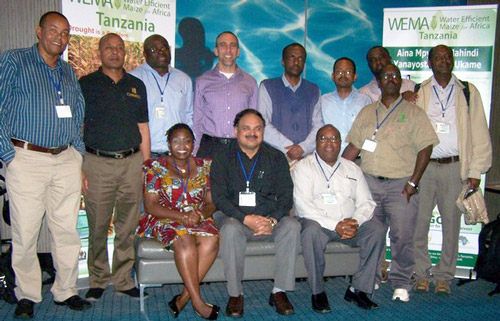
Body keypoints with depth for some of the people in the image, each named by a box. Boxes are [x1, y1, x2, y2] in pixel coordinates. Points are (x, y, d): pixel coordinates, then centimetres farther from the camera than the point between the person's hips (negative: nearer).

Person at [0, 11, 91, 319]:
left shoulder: (69, 71, 17)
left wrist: (79, 151, 12)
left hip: (67, 160, 5)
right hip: (27, 159, -4)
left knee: (67, 230, 7)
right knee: (25, 232, 0)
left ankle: (66, 291, 19)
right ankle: (27, 295, 16)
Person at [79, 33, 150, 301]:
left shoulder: (136, 85, 14)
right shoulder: (86, 84, 5)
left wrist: (146, 166, 9)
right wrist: (78, 169, -7)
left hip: (132, 163, 3)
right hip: (97, 163, -2)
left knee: (127, 227, 6)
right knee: (98, 227, 3)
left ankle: (123, 280, 18)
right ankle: (98, 281, 19)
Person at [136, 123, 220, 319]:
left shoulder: (204, 166, 13)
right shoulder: (156, 167, 4)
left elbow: (211, 203, 10)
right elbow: (150, 205, -4)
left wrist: (201, 214, -14)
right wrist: (181, 216, -17)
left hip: (199, 220, 3)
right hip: (165, 221, -3)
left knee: (211, 240, -31)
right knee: (184, 241, -35)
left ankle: (183, 298, -26)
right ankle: (198, 303, -30)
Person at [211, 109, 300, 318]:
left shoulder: (276, 158, 9)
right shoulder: (223, 160, 4)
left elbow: (286, 195, 2)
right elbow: (219, 197, -6)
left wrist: (272, 220, -16)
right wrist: (246, 219, -21)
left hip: (269, 219, 2)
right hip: (234, 217, -2)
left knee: (292, 226, -26)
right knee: (230, 230, -34)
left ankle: (280, 291, -17)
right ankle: (235, 294, -20)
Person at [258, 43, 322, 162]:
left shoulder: (314, 91, 17)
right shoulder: (267, 87, 8)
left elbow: (318, 125, 7)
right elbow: (263, 125, -3)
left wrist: (303, 148, -10)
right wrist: (288, 148, -9)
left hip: (306, 156, 2)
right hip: (276, 156, -2)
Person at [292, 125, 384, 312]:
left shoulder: (352, 169, 17)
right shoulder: (304, 167, 2)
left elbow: (366, 202, 10)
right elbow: (302, 205, -11)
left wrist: (355, 222, -14)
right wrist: (335, 225, -21)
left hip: (349, 224, 4)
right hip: (317, 222, -4)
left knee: (377, 229, -21)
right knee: (311, 231, -36)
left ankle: (358, 289, -11)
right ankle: (318, 292, -18)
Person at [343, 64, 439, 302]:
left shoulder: (413, 112, 4)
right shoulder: (366, 112, 14)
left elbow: (425, 148, -2)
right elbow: (354, 146, 13)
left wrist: (413, 183, -10)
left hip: (400, 184, -3)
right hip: (369, 182, 3)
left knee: (402, 236, -3)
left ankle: (401, 283, 13)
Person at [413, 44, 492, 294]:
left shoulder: (468, 92, 10)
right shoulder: (417, 93, 10)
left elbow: (479, 133, 7)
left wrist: (476, 171, 0)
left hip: (455, 167, 0)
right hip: (423, 167, 0)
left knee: (451, 224, 4)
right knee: (419, 222, 0)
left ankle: (443, 276, 17)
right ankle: (422, 274, 14)